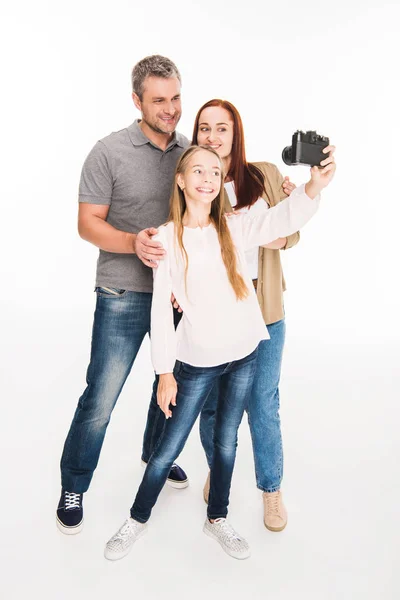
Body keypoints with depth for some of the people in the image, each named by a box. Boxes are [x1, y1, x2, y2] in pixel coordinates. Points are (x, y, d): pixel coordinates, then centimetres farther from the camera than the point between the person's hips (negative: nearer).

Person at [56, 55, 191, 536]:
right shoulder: (110, 152, -8)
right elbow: (88, 223, -9)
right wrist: (134, 242, -26)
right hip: (124, 297, -5)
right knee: (101, 398, 0)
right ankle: (73, 489, 24)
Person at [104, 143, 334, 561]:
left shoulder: (235, 229, -2)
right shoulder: (168, 237, -7)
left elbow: (282, 219, -20)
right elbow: (161, 307, -7)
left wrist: (313, 188, -40)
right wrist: (165, 371, -8)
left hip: (243, 355, 3)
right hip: (197, 361, -2)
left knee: (226, 443, 16)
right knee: (169, 447, 8)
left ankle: (217, 519, 38)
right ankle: (138, 519, 32)